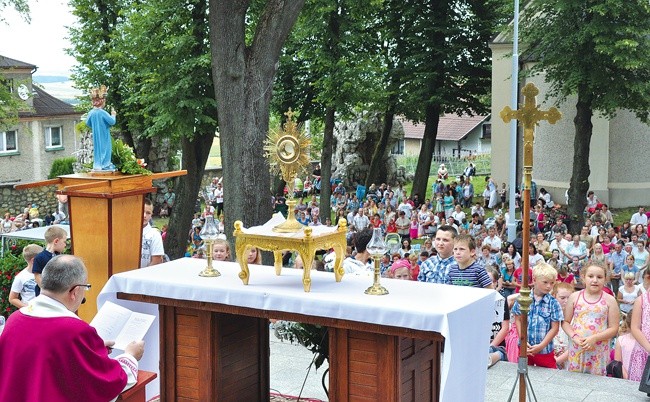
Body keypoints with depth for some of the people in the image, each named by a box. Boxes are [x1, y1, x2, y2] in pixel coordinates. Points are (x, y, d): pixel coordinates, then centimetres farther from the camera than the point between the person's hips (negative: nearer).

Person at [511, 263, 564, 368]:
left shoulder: (553, 303, -7)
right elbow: (518, 320, 2)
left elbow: (555, 328, -6)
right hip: (525, 348, 1)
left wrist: (541, 346, -12)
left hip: (545, 350, -1)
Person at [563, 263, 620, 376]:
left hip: (599, 351, -1)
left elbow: (613, 328, -2)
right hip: (577, 348, 1)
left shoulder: (609, 300, -1)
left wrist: (594, 338, -15)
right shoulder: (574, 297, 3)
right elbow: (565, 322, 6)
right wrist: (574, 337, -11)